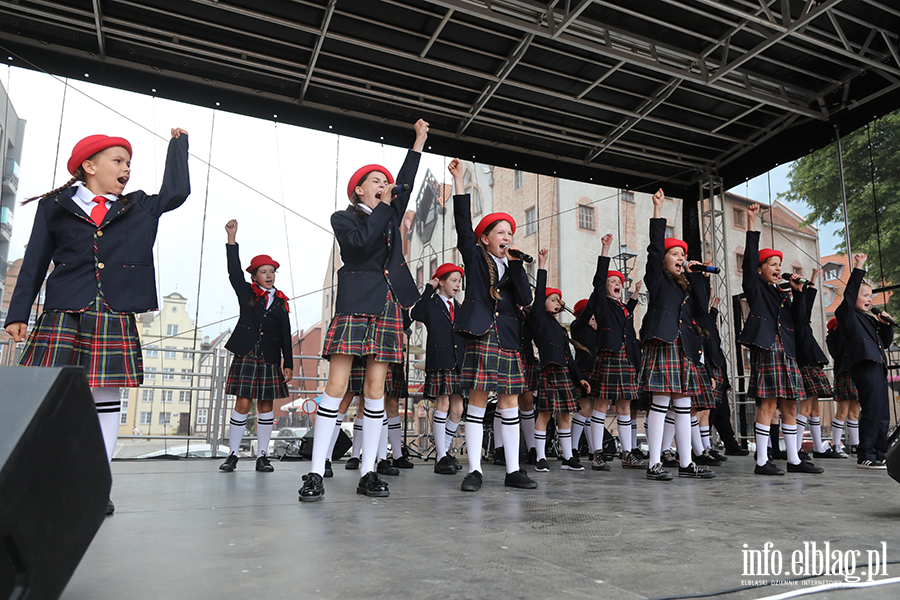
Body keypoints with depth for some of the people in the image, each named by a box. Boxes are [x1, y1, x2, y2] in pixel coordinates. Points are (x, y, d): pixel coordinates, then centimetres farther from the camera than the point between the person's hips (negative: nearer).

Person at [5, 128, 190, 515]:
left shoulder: (139, 209, 17)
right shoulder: (54, 207, 11)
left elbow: (176, 192, 10)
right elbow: (35, 263, 11)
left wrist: (178, 143, 20)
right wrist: (18, 314, 7)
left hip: (115, 319, 1)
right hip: (62, 316, -1)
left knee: (106, 401, 0)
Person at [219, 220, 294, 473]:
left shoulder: (281, 301, 9)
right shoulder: (247, 293, 7)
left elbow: (286, 335, 7)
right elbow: (234, 271, -8)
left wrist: (288, 364, 2)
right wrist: (232, 239, -15)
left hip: (270, 360, 2)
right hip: (246, 356, -2)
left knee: (266, 405, 4)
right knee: (242, 404, -4)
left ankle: (262, 456, 12)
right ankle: (232, 455, 7)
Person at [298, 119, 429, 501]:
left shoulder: (390, 217, 23)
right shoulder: (343, 218, 8)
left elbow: (405, 184, 20)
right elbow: (362, 242, -11)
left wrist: (420, 140, 22)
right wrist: (383, 206, -2)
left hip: (388, 307, 5)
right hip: (355, 305, -5)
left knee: (376, 390, 1)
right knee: (336, 387, -9)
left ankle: (368, 473, 4)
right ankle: (316, 473, -5)